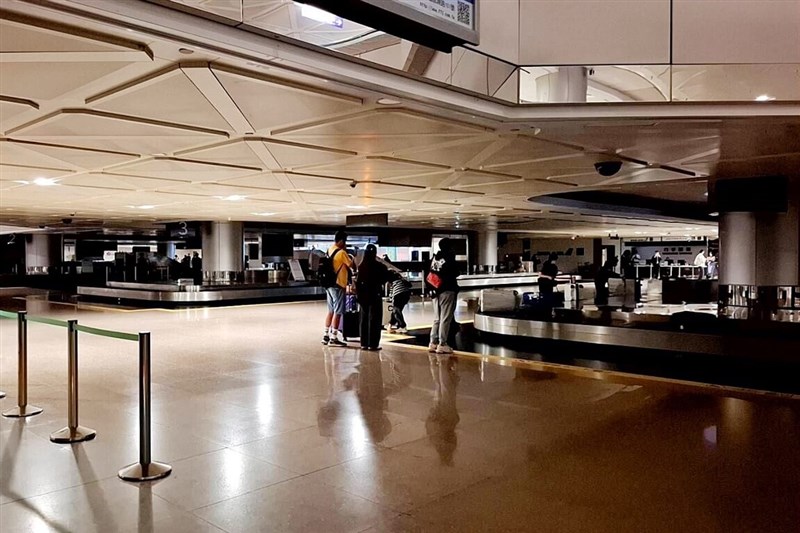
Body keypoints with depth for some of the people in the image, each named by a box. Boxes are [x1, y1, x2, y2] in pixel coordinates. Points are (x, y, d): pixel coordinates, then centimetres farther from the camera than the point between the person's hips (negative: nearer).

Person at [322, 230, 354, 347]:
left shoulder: (330, 250, 9)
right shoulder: (341, 253, -15)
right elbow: (351, 265, -10)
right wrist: (351, 258, 6)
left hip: (330, 284, 8)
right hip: (338, 285, -8)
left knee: (331, 311, 15)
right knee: (338, 312, -3)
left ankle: (326, 336, 19)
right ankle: (333, 339, -1)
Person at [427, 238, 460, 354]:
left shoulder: (434, 258, 8)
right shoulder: (449, 258, -13)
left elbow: (429, 274, 8)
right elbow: (455, 273, -10)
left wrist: (431, 288, 11)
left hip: (436, 290, 7)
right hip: (447, 290, -7)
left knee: (437, 318, 14)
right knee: (445, 318, -3)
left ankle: (433, 343, 14)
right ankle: (442, 344, -3)